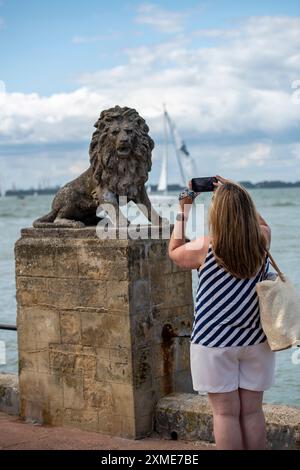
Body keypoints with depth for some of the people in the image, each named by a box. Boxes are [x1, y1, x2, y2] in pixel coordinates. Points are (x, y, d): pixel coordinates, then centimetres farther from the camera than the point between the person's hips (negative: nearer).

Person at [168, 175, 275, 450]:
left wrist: (183, 210, 11)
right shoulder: (262, 240, -7)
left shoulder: (205, 248, -15)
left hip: (214, 342, -3)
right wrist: (236, 195, 16)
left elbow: (174, 251, 7)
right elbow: (261, 223, 20)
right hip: (255, 341, 3)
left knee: (226, 412, 4)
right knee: (252, 411, 11)